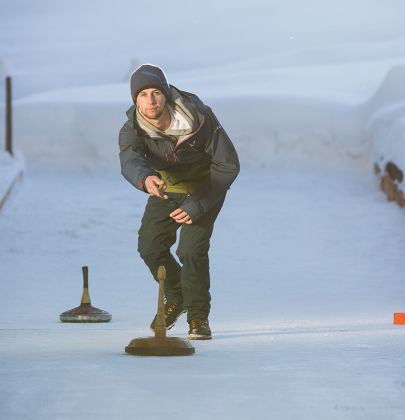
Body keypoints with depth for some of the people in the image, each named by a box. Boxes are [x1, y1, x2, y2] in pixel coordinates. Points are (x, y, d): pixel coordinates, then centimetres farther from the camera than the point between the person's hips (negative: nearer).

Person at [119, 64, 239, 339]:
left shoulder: (200, 118, -32)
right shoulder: (132, 130, -25)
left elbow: (228, 165, -25)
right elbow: (130, 162, -47)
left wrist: (198, 206, -30)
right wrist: (145, 179, -72)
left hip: (205, 186, -4)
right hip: (166, 186, 4)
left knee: (192, 249, -18)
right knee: (150, 244, -1)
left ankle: (198, 317, 1)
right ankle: (176, 298, 27)